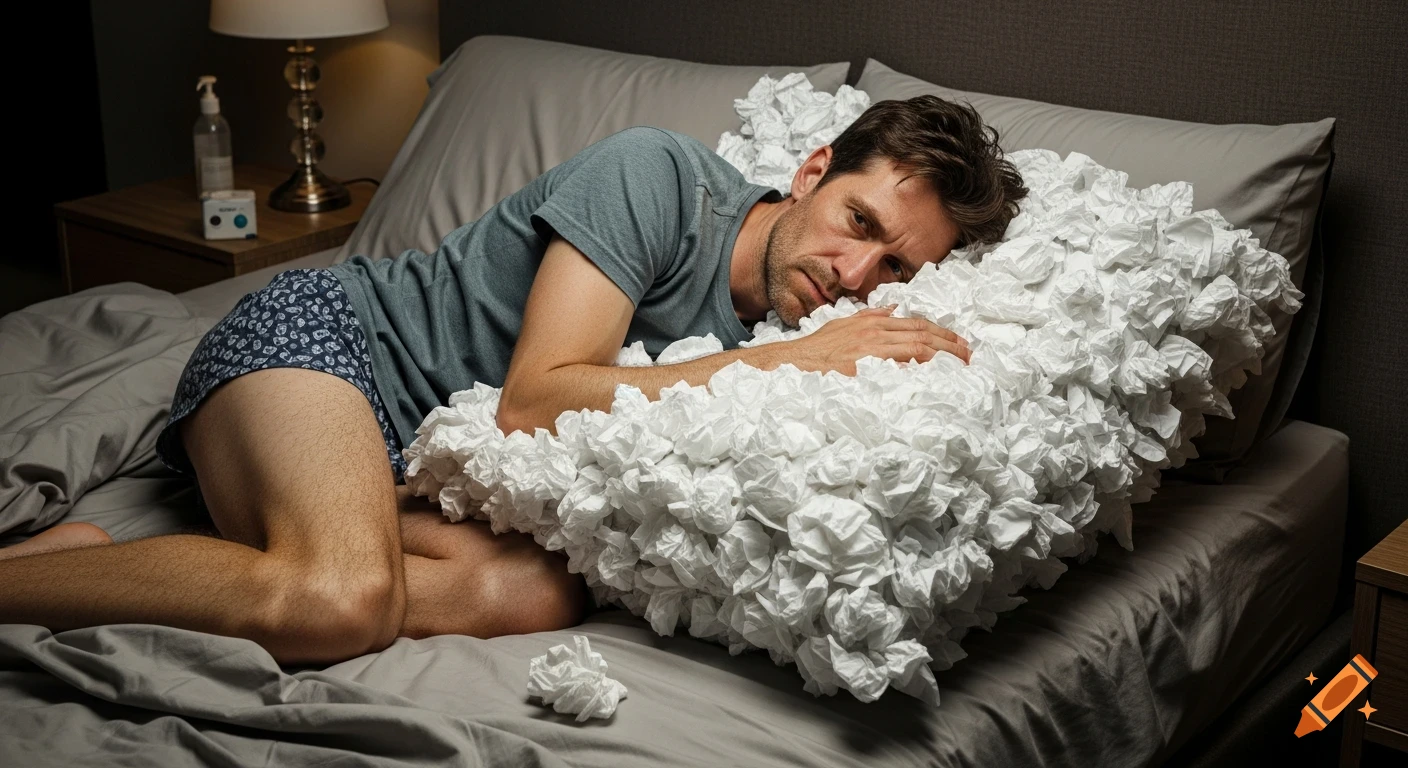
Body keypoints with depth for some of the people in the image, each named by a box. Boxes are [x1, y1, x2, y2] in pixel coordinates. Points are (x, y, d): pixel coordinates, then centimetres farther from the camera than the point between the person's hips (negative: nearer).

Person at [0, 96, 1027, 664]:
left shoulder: (760, 339, 7)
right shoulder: (661, 174, -15)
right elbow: (535, 403, -23)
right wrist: (797, 363, -23)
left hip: (416, 468, 7)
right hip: (325, 331, -7)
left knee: (539, 593, -25)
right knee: (338, 599, -36)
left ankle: (102, 564, -16)